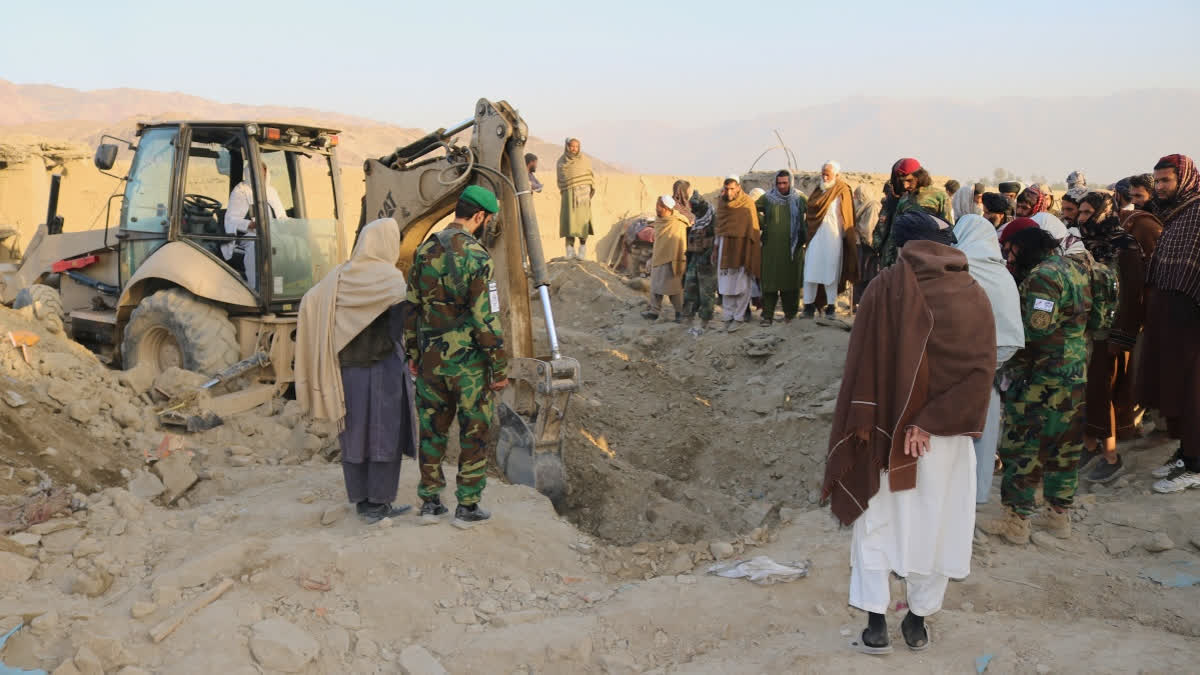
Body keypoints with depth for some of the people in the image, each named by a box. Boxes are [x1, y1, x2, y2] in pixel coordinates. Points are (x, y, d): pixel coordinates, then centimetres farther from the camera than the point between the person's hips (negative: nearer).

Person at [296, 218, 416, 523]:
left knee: (355, 433, 11)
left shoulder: (340, 275, 4)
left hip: (348, 369, 6)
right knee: (385, 434, 3)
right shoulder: (390, 278, -12)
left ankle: (362, 501, 16)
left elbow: (309, 301, 0)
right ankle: (378, 504, 5)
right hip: (383, 368, -5)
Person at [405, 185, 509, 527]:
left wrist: (413, 352, 19)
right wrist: (500, 367, -10)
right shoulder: (476, 257, -17)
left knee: (432, 428, 15)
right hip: (469, 361, -6)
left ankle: (430, 502, 21)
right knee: (474, 433, 7)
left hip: (432, 358, 6)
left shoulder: (425, 251, 3)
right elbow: (486, 319, -17)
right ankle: (467, 506, 13)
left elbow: (412, 307, 9)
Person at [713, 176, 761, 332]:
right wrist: (716, 249, 15)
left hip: (742, 246, -4)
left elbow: (753, 228, -5)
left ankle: (739, 317, 3)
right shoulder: (721, 202, 7)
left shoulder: (747, 203, -7)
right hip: (725, 246, 4)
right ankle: (728, 316, 10)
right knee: (725, 283, 4)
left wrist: (752, 251, -9)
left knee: (741, 283, -3)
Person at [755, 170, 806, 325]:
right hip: (771, 248, 0)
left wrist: (804, 231, 7)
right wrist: (763, 224, 6)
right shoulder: (767, 198, 4)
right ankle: (767, 315, -2)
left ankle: (790, 313, 14)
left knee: (791, 281, 3)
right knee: (769, 281, -4)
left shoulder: (799, 199, 4)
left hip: (792, 247, 0)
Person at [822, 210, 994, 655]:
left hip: (889, 427, -2)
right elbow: (981, 371, -8)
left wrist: (862, 422, -5)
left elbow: (863, 361, -10)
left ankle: (876, 627, 11)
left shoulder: (886, 287, -8)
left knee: (877, 522, 11)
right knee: (934, 526, 14)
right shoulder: (973, 296, -1)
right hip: (947, 434, 2)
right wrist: (931, 422, -11)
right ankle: (918, 623, 23)